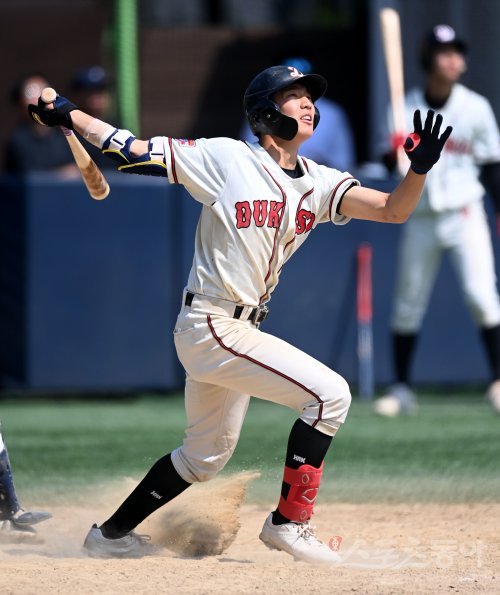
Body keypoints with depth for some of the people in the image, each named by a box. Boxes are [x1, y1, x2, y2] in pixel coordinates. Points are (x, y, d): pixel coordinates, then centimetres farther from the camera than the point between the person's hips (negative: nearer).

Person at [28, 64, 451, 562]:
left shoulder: (320, 184, 6)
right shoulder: (228, 159, -10)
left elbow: (392, 209, -6)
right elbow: (135, 151, -8)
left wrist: (419, 168, -24)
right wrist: (69, 116, -14)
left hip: (238, 330, 8)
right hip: (212, 328, -8)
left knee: (206, 455, 21)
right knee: (330, 393, -16)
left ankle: (112, 533, 35)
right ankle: (289, 522, -8)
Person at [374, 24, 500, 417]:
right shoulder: (407, 107, 0)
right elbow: (391, 165, 0)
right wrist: (396, 152, -22)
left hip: (465, 214, -2)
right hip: (421, 219, 2)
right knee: (408, 304, 5)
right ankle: (402, 389, 15)